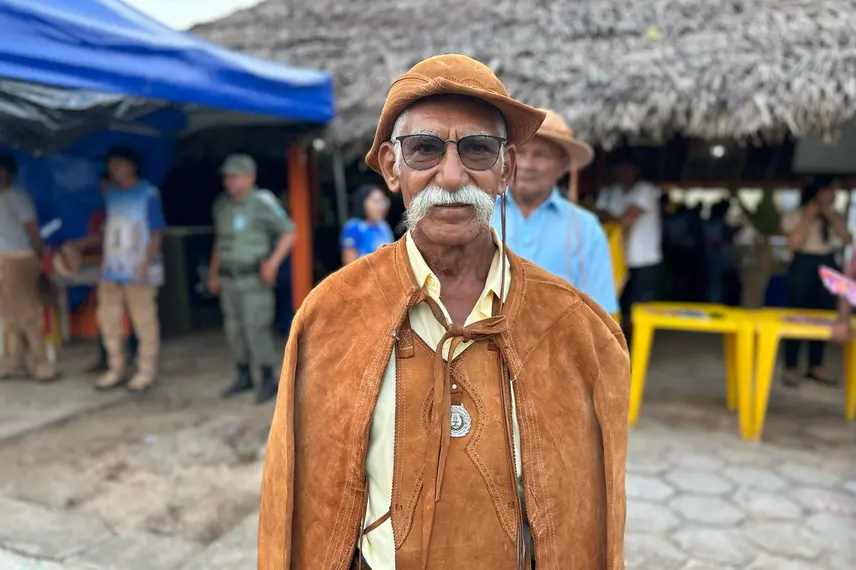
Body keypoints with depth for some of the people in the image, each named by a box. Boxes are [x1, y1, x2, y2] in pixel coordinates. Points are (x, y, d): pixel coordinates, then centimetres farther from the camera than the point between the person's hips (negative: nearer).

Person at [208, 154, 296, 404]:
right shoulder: (221, 205, 11)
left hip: (254, 278, -6)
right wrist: (214, 273, 19)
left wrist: (273, 262, -17)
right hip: (229, 279, 6)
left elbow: (289, 233, -9)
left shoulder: (262, 203, -9)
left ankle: (267, 380, 4)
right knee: (234, 328, 10)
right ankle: (244, 376, 23)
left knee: (256, 328, -8)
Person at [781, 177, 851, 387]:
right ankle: (790, 368, 3)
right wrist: (809, 216, -14)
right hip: (803, 266, -5)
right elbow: (794, 242, -17)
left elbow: (846, 239, -1)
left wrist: (832, 216, -8)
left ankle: (816, 367, 16)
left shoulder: (836, 217, 12)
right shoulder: (795, 215, -4)